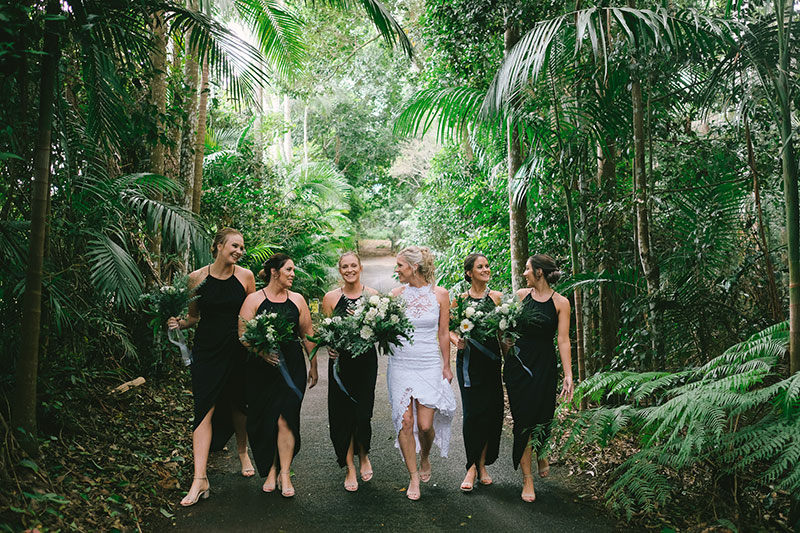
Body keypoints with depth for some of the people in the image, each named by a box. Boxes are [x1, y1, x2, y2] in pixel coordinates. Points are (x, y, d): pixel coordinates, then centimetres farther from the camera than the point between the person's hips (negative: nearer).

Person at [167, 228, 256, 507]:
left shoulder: (245, 276, -1)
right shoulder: (197, 278, -1)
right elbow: (194, 316, 8)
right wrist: (180, 322, -13)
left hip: (237, 350, 1)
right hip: (206, 350, 0)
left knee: (238, 404, 14)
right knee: (204, 409, -6)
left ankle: (242, 452, 40)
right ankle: (200, 479, -3)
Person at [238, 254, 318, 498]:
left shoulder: (297, 300, 8)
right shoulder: (254, 300, 1)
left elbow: (307, 335, 13)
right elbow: (243, 335, -4)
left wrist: (313, 366, 13)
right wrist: (261, 351, -20)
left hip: (292, 366, 1)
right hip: (261, 367, -1)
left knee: (285, 419, -6)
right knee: (264, 420, 5)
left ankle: (284, 474, 4)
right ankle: (270, 471, 21)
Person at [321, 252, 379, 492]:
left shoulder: (372, 295, 2)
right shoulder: (331, 297, 3)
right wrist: (329, 346, -12)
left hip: (366, 360, -1)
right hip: (340, 361, 1)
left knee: (362, 412, -2)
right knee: (343, 413, 2)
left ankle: (363, 456, 28)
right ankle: (350, 468, 18)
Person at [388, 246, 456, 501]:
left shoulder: (440, 294, -1)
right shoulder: (396, 294, 2)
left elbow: (443, 334, 5)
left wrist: (446, 366, 7)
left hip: (430, 365, -1)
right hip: (401, 364, 1)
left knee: (426, 424, -3)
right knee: (405, 422, -2)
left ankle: (425, 457, 31)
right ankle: (413, 477, 15)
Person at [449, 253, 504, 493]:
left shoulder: (497, 297, 7)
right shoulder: (460, 299, 3)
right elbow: (449, 329, 7)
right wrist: (457, 341, -12)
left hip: (491, 358, 2)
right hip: (468, 359, -1)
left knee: (491, 410, 1)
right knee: (472, 411, -4)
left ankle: (481, 464, 15)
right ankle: (473, 466, 6)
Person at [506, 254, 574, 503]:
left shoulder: (560, 302, -4)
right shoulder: (521, 295, 4)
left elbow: (563, 340, -7)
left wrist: (568, 375, -13)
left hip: (544, 365, -2)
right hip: (518, 361, 2)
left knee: (542, 417, 3)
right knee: (522, 418, 0)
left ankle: (541, 453, 39)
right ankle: (527, 479, 10)